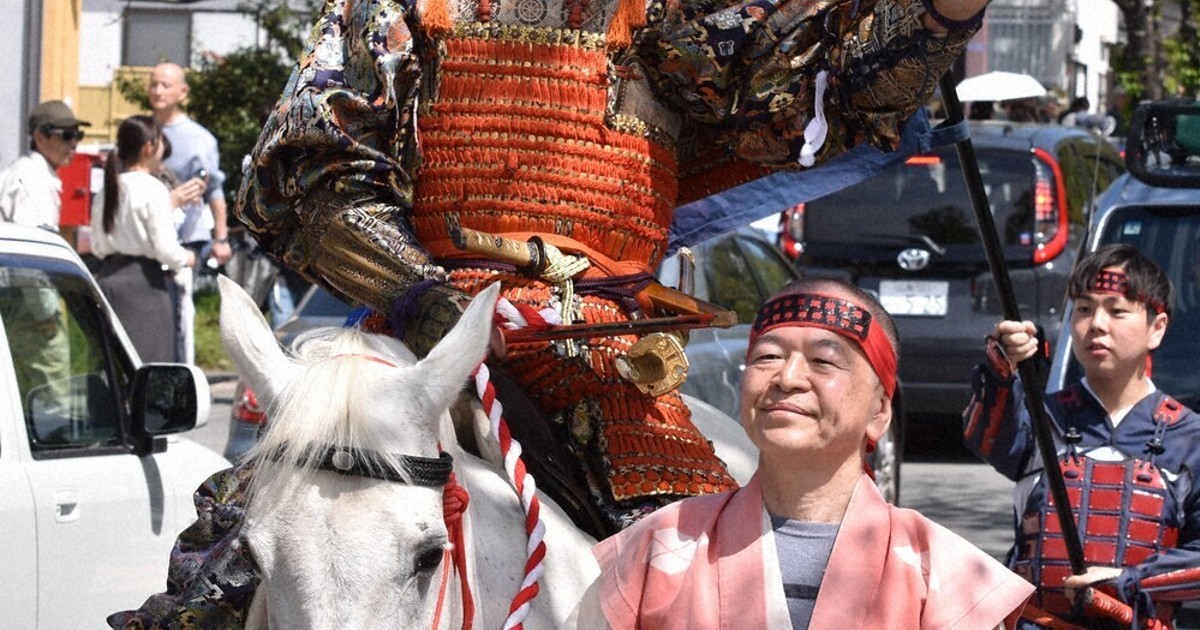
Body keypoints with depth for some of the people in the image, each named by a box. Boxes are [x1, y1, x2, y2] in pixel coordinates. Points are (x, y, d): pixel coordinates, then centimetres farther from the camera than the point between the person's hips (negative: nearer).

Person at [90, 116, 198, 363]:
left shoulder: (108, 190, 10)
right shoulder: (152, 189, -11)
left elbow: (97, 247, 14)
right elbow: (165, 247, -14)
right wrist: (185, 259, 5)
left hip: (107, 276, 7)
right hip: (144, 281, -7)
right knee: (149, 361, -5)